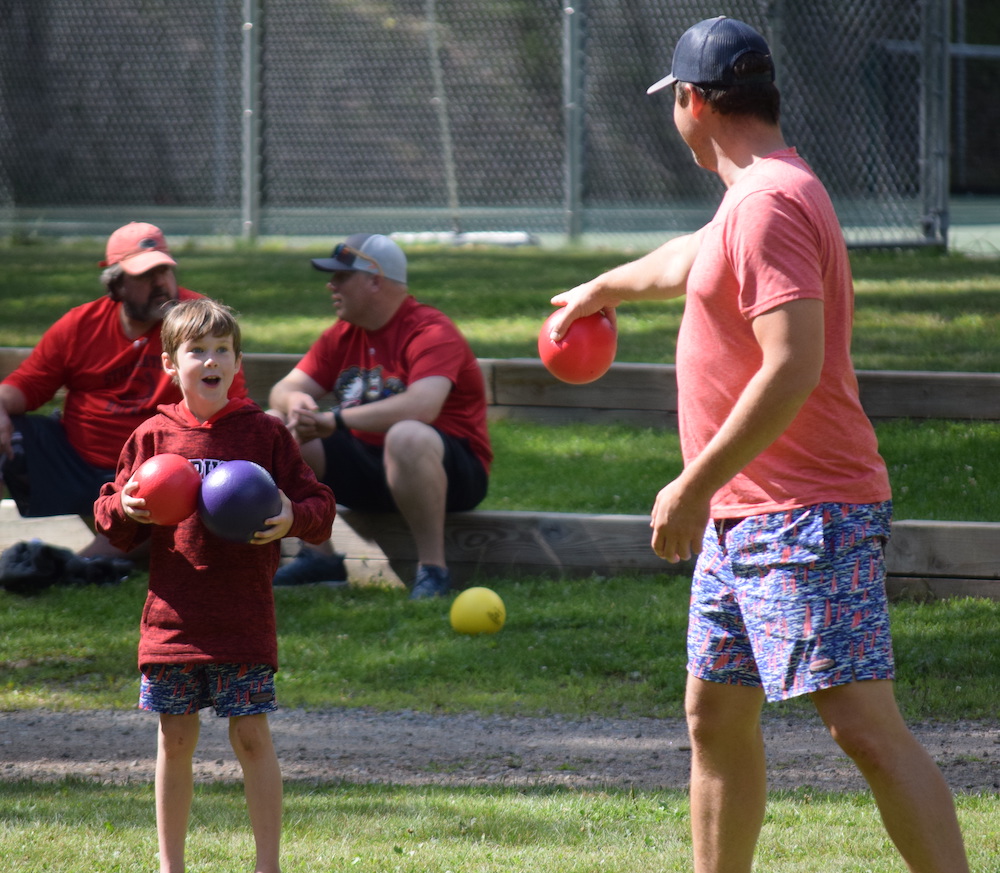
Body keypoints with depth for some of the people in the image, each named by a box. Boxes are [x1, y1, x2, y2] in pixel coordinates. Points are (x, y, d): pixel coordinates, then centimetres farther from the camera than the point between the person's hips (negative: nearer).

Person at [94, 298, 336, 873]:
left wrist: (292, 519, -17)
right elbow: (113, 521, 11)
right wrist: (124, 509, -11)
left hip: (245, 616, -2)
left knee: (252, 735, -1)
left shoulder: (264, 433, 1)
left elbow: (320, 507, 4)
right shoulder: (154, 436, 5)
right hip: (174, 616, 2)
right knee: (176, 739, 8)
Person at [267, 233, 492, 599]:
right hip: (365, 465, 8)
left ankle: (433, 569, -31)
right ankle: (319, 557, -2)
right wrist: (293, 401, -21)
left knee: (406, 437, -41)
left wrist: (336, 420, -35)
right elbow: (284, 390, 6)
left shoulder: (431, 333, -17)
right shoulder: (341, 336, 8)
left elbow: (422, 406, -33)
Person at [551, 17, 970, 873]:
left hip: (808, 517, -11)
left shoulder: (770, 201, -16)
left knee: (867, 728, -16)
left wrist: (695, 485, -22)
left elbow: (793, 367, -26)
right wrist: (603, 288, 60)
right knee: (716, 721, 15)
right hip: (741, 517, 11)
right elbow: (690, 262, 41)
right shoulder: (757, 198, 17)